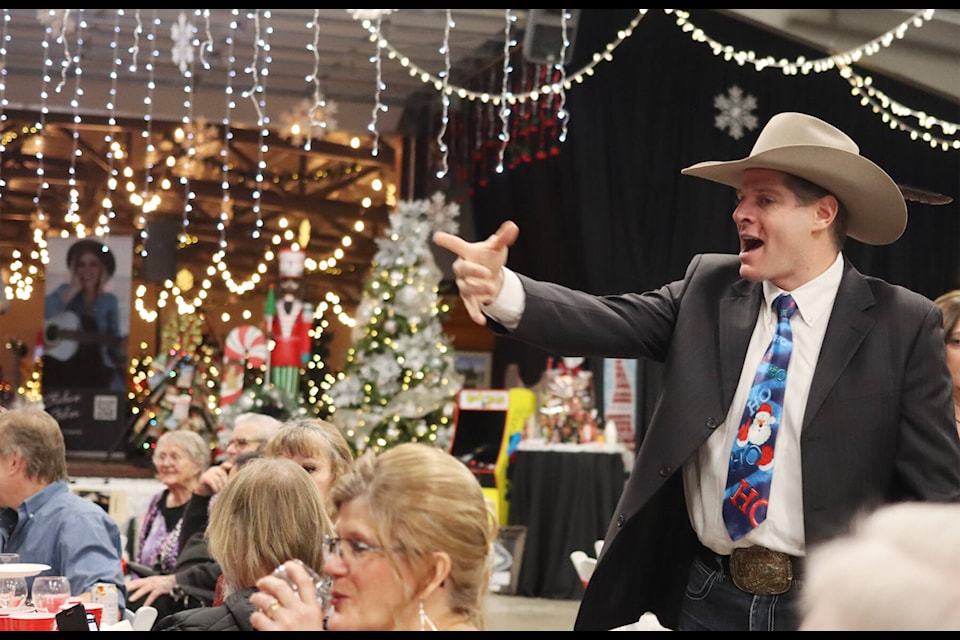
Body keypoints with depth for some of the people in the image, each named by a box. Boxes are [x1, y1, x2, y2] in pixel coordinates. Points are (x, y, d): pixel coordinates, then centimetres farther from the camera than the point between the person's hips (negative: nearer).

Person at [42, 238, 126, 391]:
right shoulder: (65, 291, 8)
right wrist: (73, 290, -10)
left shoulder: (109, 301, 10)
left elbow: (114, 342, 8)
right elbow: (45, 314, -12)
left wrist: (122, 349, -15)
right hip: (60, 363, -2)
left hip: (94, 365, 2)